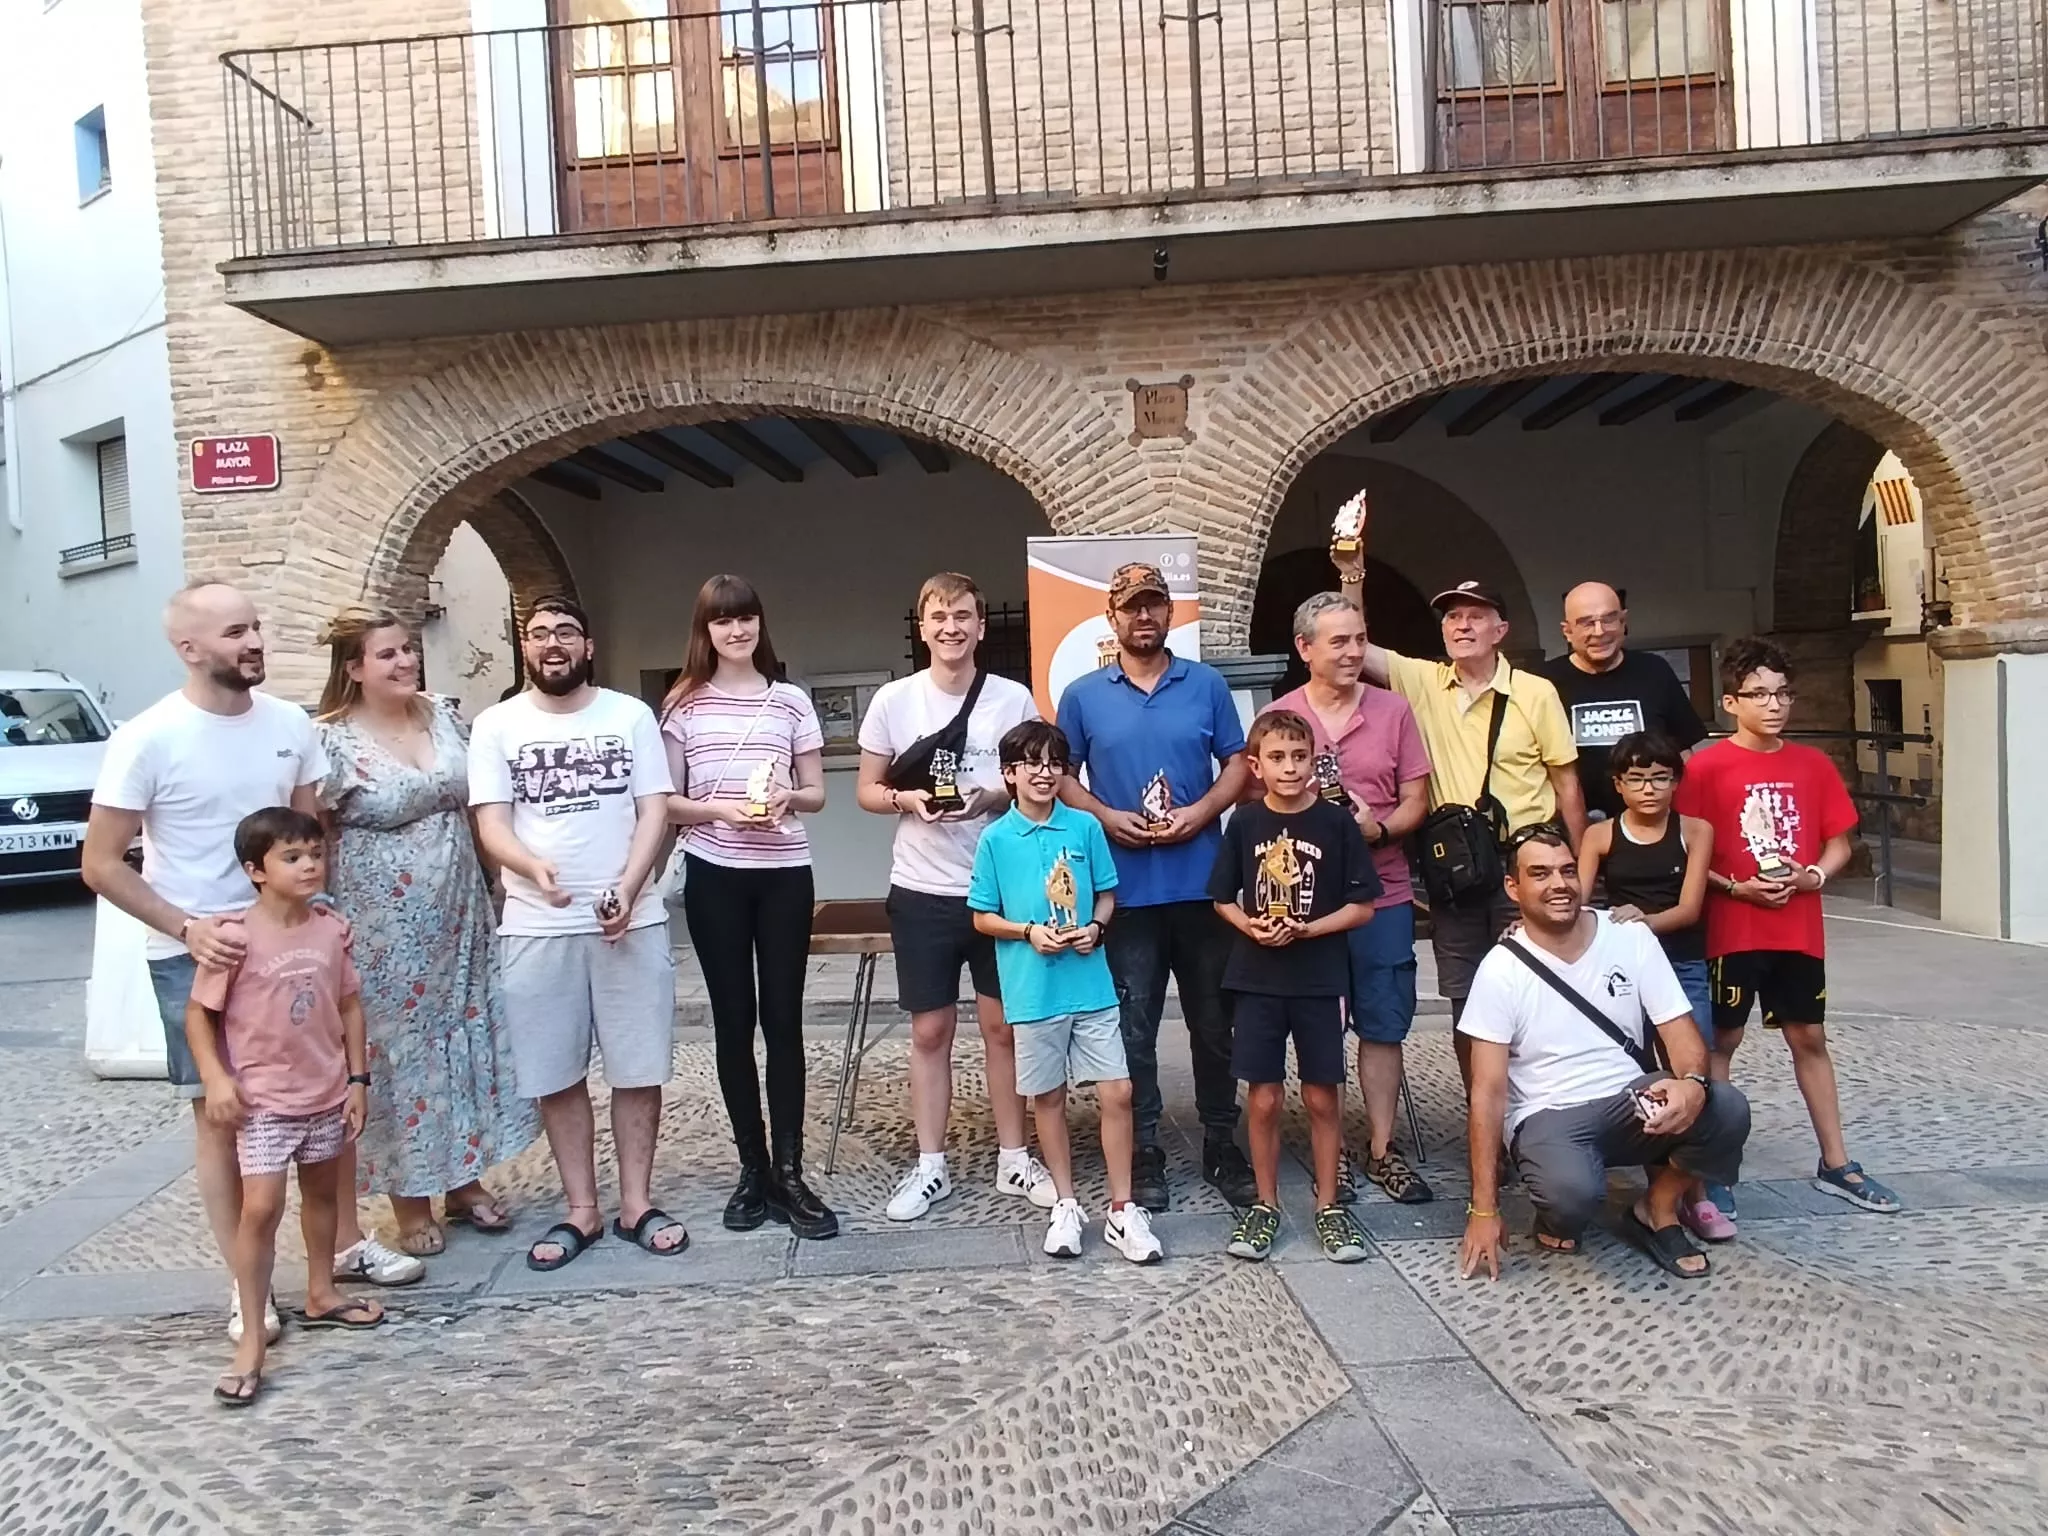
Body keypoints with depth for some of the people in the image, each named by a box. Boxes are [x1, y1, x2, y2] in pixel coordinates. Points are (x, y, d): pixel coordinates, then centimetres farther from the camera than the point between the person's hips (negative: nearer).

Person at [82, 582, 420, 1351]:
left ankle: (348, 1244, 28)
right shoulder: (147, 740, -15)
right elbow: (101, 863, -11)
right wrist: (189, 927, -20)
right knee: (221, 1114, 7)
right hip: (195, 955, -4)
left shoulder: (291, 724, -2)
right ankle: (246, 1284, 19)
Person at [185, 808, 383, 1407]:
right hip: (264, 1099, -5)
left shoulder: (333, 930, -3)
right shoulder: (239, 937, -15)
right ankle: (252, 1338, 2)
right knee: (260, 1208, -9)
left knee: (322, 1193, 19)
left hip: (326, 1093, 5)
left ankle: (321, 1295, 38)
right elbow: (199, 1011, -8)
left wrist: (357, 1079, 4)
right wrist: (215, 1078, -18)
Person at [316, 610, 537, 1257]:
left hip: (457, 917, 5)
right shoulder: (331, 742, -12)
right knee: (399, 1049, 5)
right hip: (383, 928, -5)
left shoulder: (445, 716, 5)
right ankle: (410, 1202, 19)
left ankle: (464, 1182, 28)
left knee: (464, 1040, 12)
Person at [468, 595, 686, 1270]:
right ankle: (581, 1211, 20)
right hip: (536, 927, 0)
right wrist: (534, 868, -26)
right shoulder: (496, 726, 3)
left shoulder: (631, 715, 4)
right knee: (556, 1075, 7)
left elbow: (654, 811, 0)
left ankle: (636, 1205, 18)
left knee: (639, 1069, 5)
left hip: (631, 919, 0)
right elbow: (492, 825, -4)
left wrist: (627, 890, -15)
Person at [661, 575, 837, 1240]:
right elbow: (666, 802, 3)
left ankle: (789, 1172, 7)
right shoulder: (685, 705, 3)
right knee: (734, 1021, 6)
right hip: (713, 875, 0)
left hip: (785, 875, 0)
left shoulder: (792, 701, 5)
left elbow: (816, 793, 8)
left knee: (783, 1019, 1)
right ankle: (752, 1167, 17)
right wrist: (717, 809, -15)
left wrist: (787, 798, -14)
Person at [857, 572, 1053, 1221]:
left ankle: (1013, 1159, 23)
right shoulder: (894, 699, -2)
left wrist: (992, 798, -16)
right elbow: (867, 790, 5)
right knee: (930, 1030, 9)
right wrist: (908, 799, -16)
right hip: (923, 892, 0)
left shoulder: (1013, 698, -2)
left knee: (1002, 1024, 10)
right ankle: (930, 1167, 20)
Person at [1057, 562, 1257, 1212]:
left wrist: (1202, 811, -10)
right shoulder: (1082, 696, 4)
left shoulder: (1207, 684, 6)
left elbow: (1239, 762, 7)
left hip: (1203, 883, 1)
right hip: (1126, 888, -1)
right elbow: (1061, 777, 7)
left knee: (1215, 1023, 10)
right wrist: (1106, 817, -10)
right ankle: (1143, 1154, 17)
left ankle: (1222, 1146, 24)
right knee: (1134, 1028, 5)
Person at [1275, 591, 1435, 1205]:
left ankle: (1381, 1149, 22)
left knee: (1383, 1025, 8)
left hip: (1382, 896, 1)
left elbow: (1416, 800, 4)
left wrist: (1379, 828, -16)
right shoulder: (1279, 716, 0)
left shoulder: (1393, 710, 4)